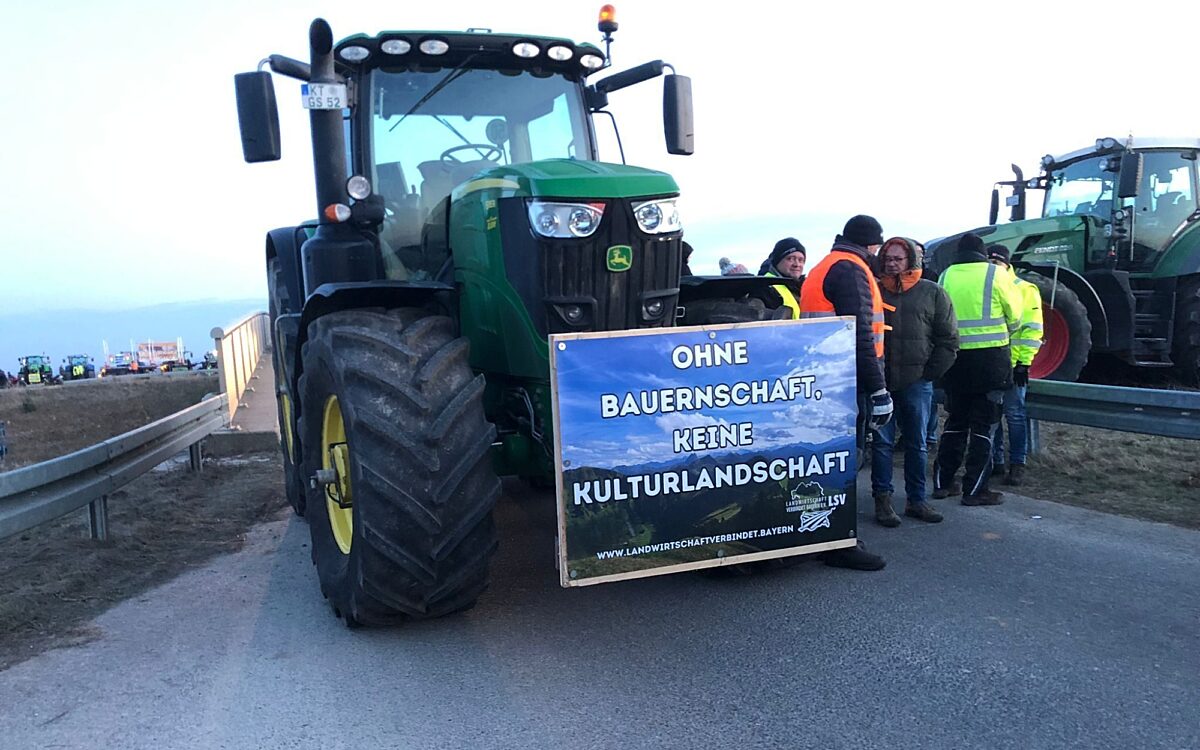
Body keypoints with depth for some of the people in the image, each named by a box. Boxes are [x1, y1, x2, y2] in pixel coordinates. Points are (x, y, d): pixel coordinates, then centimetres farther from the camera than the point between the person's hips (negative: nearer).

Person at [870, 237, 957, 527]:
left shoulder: (932, 293, 6)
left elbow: (948, 339, 6)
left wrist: (930, 373, -2)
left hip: (916, 382, 1)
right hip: (881, 382, -1)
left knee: (917, 444, 9)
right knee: (882, 442, 3)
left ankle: (916, 500, 19)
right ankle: (882, 500, 11)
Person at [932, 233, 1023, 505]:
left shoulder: (945, 276, 3)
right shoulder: (994, 274, -5)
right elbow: (1014, 314, 2)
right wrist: (1006, 331, 22)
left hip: (955, 357, 4)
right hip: (990, 357, -4)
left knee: (956, 420, 16)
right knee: (984, 424, 3)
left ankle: (943, 482, 20)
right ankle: (975, 489, 5)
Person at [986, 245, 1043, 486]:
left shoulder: (1025, 290, -1)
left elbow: (1032, 329, -6)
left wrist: (1023, 362, -13)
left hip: (1012, 365, -4)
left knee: (1014, 414, 0)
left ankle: (1017, 464, 8)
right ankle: (995, 461, 19)